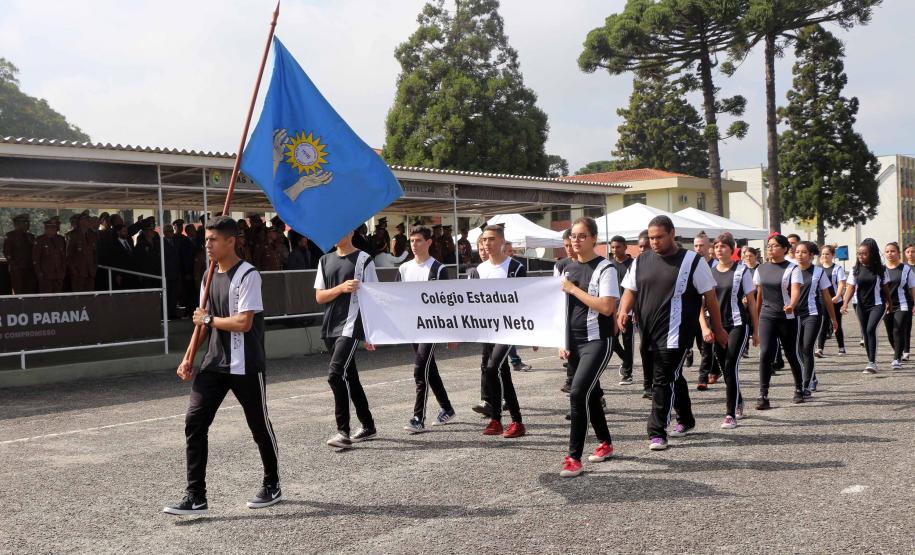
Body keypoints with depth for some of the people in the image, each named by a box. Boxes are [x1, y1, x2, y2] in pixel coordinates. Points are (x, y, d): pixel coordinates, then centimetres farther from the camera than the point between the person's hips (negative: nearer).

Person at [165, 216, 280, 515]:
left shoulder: (247, 275, -14)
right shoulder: (210, 276, 11)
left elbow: (244, 322, -23)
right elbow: (204, 323, 17)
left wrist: (209, 319, -10)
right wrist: (190, 359, 9)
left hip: (245, 366, -7)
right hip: (213, 364, 7)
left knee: (259, 425, 8)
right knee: (194, 423, -4)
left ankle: (272, 486, 28)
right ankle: (196, 497, 0)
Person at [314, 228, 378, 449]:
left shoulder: (363, 259, -3)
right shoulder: (325, 260, 13)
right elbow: (319, 297, 7)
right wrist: (341, 287, -11)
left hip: (351, 326, -6)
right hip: (330, 327, 6)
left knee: (336, 374, -18)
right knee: (350, 377, 13)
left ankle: (344, 431, -12)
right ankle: (368, 426, 25)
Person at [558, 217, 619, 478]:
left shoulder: (605, 268, -9)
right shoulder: (568, 269, 10)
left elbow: (607, 307, -20)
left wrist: (574, 289, -17)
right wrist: (563, 342, 9)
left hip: (597, 341, -7)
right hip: (574, 342, 7)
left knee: (578, 393, -17)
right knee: (591, 394, 15)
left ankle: (574, 457, -12)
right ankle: (605, 443, 33)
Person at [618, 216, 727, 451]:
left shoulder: (692, 261, -4)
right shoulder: (641, 261, 10)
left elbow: (709, 296, 0)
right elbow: (630, 290, 13)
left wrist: (718, 329, 3)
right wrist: (623, 310, -8)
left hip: (675, 334, -5)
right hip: (648, 333, 6)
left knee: (663, 381, -10)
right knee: (673, 378, 19)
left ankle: (657, 432, -5)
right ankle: (686, 420, 36)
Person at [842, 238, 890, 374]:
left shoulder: (880, 269, -5)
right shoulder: (856, 269, -1)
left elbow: (885, 287, 4)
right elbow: (850, 287, -5)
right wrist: (846, 303, -19)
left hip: (877, 304, -3)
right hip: (861, 306, 3)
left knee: (871, 329, -20)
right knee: (865, 333, 8)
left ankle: (872, 362, -19)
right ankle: (871, 362, 20)